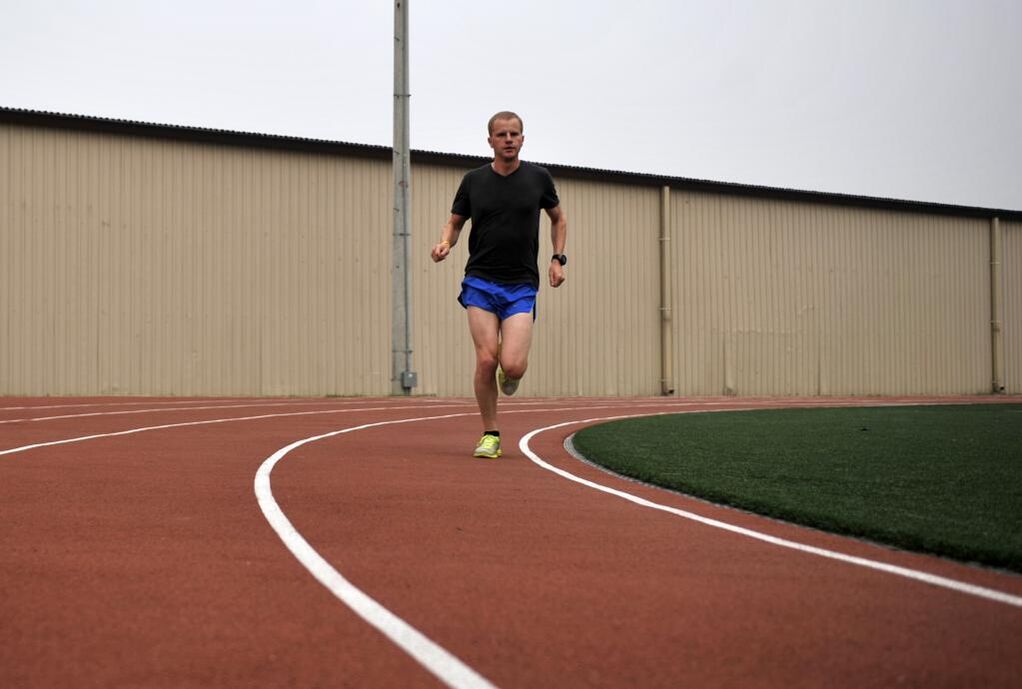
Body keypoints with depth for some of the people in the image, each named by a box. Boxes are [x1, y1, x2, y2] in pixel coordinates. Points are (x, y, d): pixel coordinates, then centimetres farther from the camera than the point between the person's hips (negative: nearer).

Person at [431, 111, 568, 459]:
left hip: (521, 286, 0)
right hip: (480, 282, 0)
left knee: (512, 365, -15)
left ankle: (512, 372, 25)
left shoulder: (538, 177, 4)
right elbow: (455, 222, 13)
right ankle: (490, 435, 6)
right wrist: (445, 243, -10)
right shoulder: (473, 180, 3)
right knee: (486, 359, -12)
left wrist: (558, 258, 7)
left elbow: (558, 218, 20)